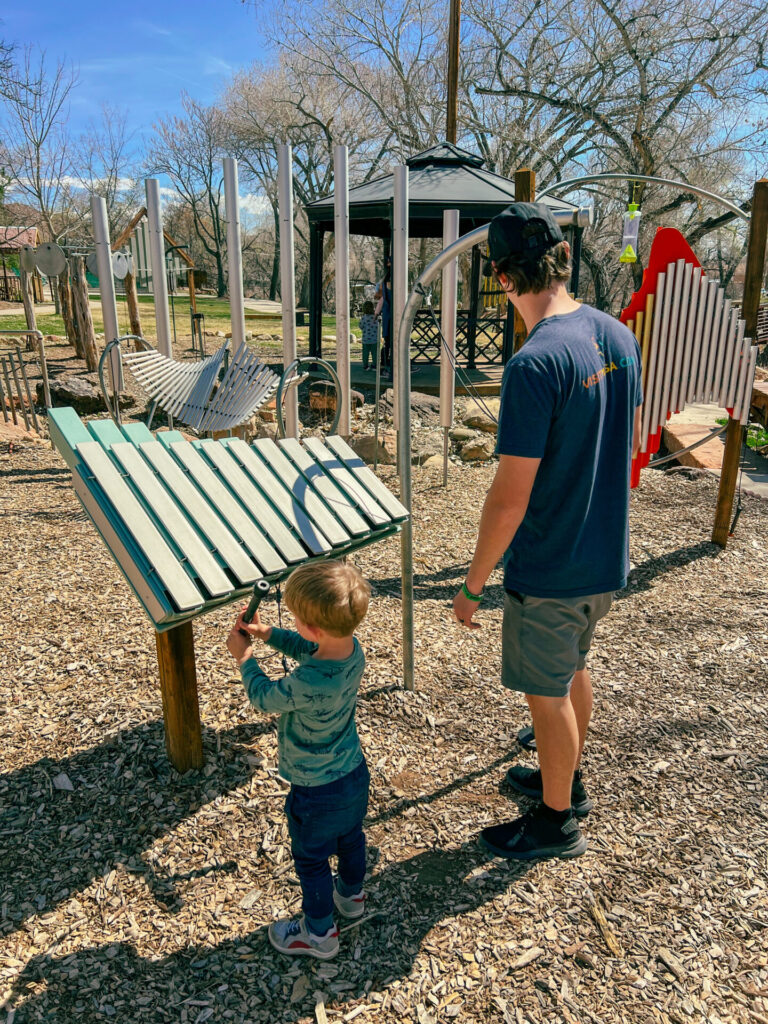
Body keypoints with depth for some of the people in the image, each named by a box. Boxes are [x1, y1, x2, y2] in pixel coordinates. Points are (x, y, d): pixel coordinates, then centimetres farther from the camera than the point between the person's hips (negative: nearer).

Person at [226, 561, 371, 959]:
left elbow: (263, 697, -19)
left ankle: (319, 933, 41)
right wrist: (267, 633, -4)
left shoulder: (308, 684, -41)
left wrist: (244, 658, -3)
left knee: (311, 858, 19)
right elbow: (307, 649, 4)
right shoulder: (353, 650, -19)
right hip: (355, 774, 7)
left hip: (317, 791, -7)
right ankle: (351, 895, 57)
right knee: (350, 837, 31)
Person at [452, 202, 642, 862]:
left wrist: (472, 585, -13)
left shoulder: (534, 366, -27)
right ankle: (568, 780, 48)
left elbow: (510, 498, -25)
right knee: (573, 666, 26)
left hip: (550, 571, -8)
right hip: (608, 556, 8)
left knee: (548, 693, 12)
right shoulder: (618, 335, -1)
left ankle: (557, 822, 34)